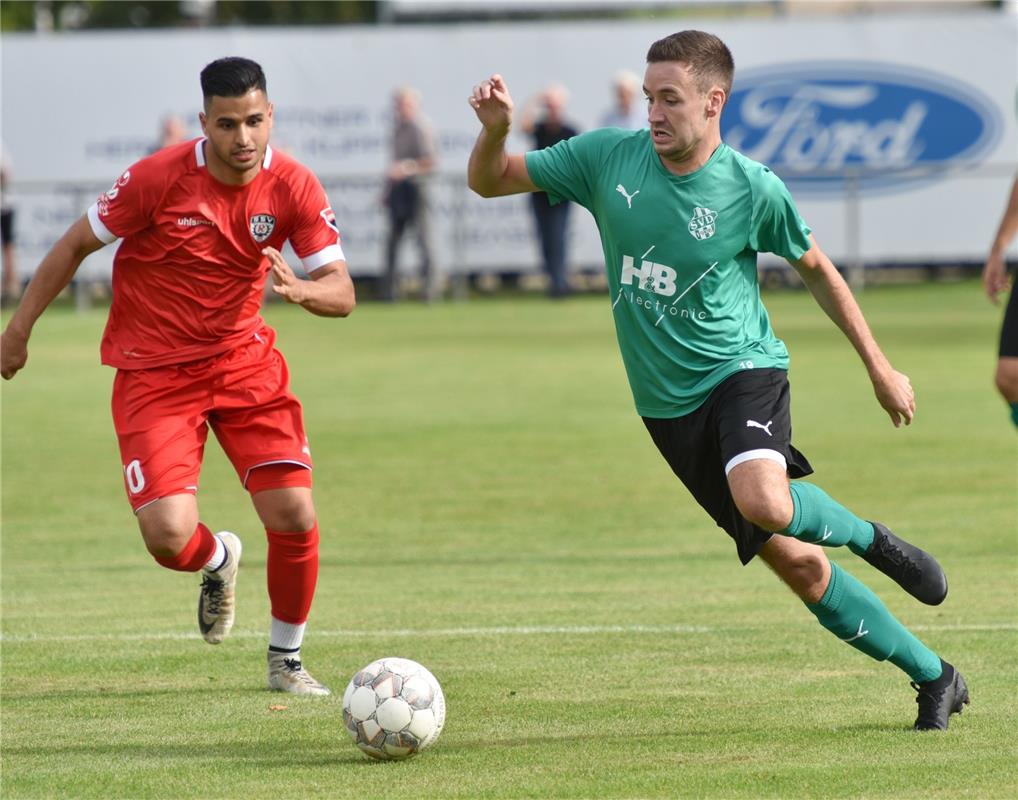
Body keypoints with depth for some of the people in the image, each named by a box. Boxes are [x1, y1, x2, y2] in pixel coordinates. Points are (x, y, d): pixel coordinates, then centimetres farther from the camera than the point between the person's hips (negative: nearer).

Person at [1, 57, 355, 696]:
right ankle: (217, 560, 24)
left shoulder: (294, 187, -10)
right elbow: (77, 244, -4)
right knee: (169, 536, -17)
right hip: (155, 372, -2)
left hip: (245, 361, 2)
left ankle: (287, 661, 15)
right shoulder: (158, 178, -18)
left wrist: (300, 289, -34)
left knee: (296, 517, -11)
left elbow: (341, 294, -11)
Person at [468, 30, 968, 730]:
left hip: (742, 369, -3)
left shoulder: (754, 190, -9)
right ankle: (935, 678, 16)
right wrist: (496, 129, -18)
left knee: (763, 502, -36)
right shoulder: (609, 158, -3)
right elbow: (489, 181, 5)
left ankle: (869, 537, -3)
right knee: (795, 563, 2)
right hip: (669, 405, 3)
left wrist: (879, 368, 11)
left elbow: (816, 270, 7)